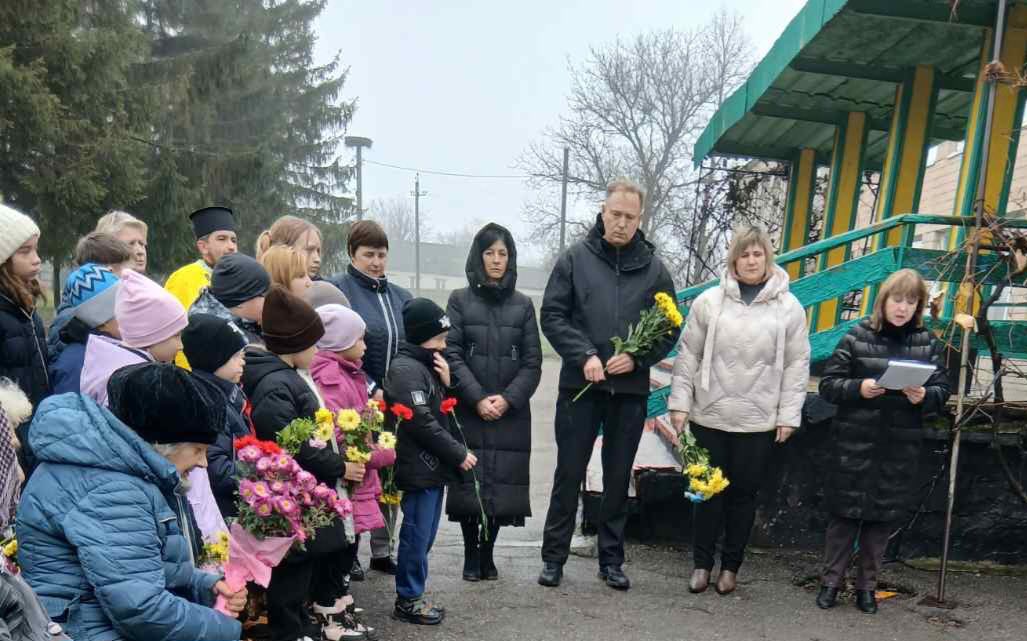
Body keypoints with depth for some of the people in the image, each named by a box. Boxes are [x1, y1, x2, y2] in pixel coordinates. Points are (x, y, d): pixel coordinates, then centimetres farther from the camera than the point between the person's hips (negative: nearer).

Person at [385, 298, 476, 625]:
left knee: (423, 536, 16)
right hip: (420, 468, -9)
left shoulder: (427, 364, 15)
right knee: (416, 536, 1)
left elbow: (444, 413, 18)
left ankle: (412, 595, 27)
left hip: (434, 466, 9)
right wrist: (459, 453, -13)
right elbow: (422, 422, -20)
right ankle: (407, 600, 14)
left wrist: (447, 383, 0)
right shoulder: (405, 368, -14)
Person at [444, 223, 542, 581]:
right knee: (470, 483, -1)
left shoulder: (523, 305, 9)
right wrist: (478, 398, -13)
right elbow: (452, 354, -3)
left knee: (503, 484, 1)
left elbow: (532, 362, 4)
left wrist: (508, 399, -10)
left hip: (511, 414, 1)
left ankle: (488, 554, 18)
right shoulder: (460, 300, 5)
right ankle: (471, 555, 16)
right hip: (469, 412, -1)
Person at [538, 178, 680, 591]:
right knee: (569, 474, 7)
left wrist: (637, 358, -10)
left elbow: (669, 329, 7)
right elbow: (552, 315, -2)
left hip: (630, 390, 2)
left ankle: (611, 559, 26)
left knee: (618, 477, 12)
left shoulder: (654, 269, 5)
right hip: (580, 386, -1)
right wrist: (584, 355, -14)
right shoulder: (575, 259, 1)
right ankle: (554, 556, 20)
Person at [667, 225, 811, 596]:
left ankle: (730, 566, 26)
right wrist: (679, 403, -2)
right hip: (709, 417, 0)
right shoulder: (709, 301, 0)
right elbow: (688, 355, 2)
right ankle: (702, 563, 22)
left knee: (744, 494, 10)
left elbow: (797, 366, 2)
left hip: (759, 422, 0)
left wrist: (789, 415, -2)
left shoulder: (789, 307, 0)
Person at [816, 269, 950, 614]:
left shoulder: (928, 343, 6)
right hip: (855, 444, -2)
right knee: (845, 513, 5)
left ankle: (867, 585, 26)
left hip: (900, 448, 2)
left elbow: (942, 390, 6)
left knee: (882, 518, 10)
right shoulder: (857, 337, -2)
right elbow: (828, 384, -2)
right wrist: (858, 388, -20)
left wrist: (924, 396, -16)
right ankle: (832, 580, 20)